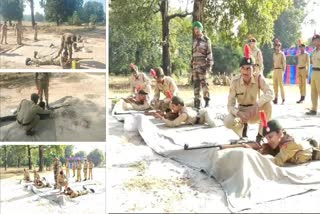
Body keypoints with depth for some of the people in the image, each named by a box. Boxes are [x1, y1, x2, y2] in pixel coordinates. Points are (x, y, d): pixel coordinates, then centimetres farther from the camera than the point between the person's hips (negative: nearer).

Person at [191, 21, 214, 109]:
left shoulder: (206, 40, -1)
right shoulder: (195, 41, 20)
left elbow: (209, 53, -6)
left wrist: (209, 64, -13)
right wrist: (192, 64, 17)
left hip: (202, 65, -6)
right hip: (195, 65, 6)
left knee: (203, 82, -12)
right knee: (196, 83, 5)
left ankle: (207, 100, -8)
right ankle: (197, 101, 9)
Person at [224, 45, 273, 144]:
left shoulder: (258, 78, -18)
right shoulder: (235, 81, -19)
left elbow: (270, 93, -33)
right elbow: (230, 105, -19)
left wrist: (257, 104, -51)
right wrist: (238, 113, -41)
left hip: (255, 111, 1)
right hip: (241, 111, -1)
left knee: (268, 104, -31)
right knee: (227, 122, -31)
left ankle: (260, 135, -14)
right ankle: (243, 126, 6)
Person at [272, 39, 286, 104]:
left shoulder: (282, 54, -5)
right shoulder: (274, 54, 14)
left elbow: (284, 62, -7)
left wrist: (283, 70, -12)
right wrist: (274, 69, 11)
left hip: (280, 69, -6)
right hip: (275, 70, 6)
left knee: (280, 84, -10)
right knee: (275, 84, 5)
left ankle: (283, 98, -7)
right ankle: (276, 98, 11)